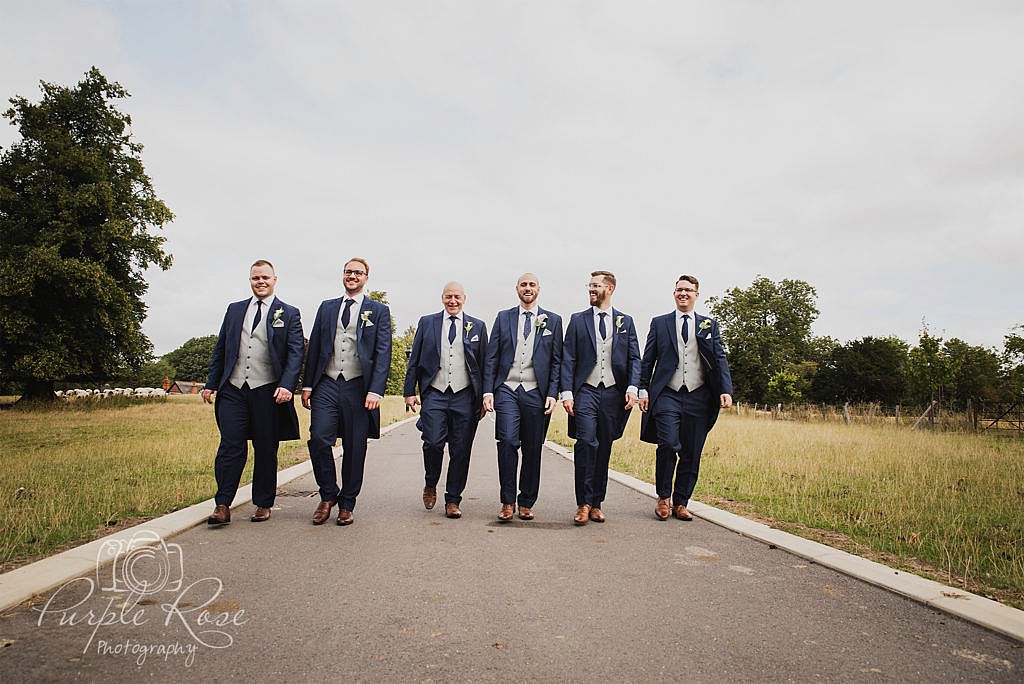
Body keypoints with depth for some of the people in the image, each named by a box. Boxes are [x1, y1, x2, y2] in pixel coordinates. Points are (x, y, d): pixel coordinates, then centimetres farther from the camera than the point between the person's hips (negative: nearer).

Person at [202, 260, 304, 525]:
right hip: (233, 389, 2)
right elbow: (220, 350, 17)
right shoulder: (234, 310, 15)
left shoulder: (289, 314, 5)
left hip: (267, 391, -2)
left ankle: (263, 505, 18)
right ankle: (222, 506, 4)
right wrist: (211, 384, 9)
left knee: (266, 450, 6)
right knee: (230, 448, -2)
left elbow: (295, 354, -3)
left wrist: (287, 386, -17)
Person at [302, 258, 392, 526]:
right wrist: (307, 384, 6)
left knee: (354, 448, 3)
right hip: (327, 384, 2)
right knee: (318, 439, -9)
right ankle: (328, 495, 12)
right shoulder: (326, 307, 15)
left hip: (358, 387, -2)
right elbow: (314, 348, 14)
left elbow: (383, 353, -2)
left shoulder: (378, 311, 6)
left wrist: (375, 390, -12)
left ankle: (346, 504, 17)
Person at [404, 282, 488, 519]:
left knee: (460, 451, 1)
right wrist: (410, 391, 2)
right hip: (434, 393, 0)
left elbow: (484, 365, 9)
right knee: (433, 442, -12)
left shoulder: (477, 326, 9)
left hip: (464, 396, 1)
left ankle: (453, 501, 15)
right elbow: (414, 360, 9)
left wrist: (484, 397, 5)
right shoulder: (427, 322, 10)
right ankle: (430, 484, 17)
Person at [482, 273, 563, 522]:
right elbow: (491, 358, 8)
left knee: (533, 448, 4)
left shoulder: (552, 320, 10)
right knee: (507, 442, -13)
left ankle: (526, 503, 17)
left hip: (536, 392, 0)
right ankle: (507, 502, 0)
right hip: (507, 389, 0)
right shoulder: (503, 318, 11)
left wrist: (552, 393, -3)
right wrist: (488, 391, -1)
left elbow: (557, 360, 7)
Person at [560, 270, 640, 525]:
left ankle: (596, 504, 16)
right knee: (586, 442, -16)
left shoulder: (625, 321, 13)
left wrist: (632, 387, -7)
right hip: (586, 391, -2)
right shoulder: (578, 320, 9)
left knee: (604, 447, 6)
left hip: (613, 393, 2)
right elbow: (568, 359, 4)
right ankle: (583, 504, -6)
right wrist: (567, 392, -6)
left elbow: (634, 358, 8)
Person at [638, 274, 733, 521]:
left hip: (698, 397, 2)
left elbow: (720, 359, 7)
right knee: (668, 445, -16)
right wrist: (643, 391, 2)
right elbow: (647, 360, 10)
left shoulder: (709, 325, 14)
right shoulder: (659, 323, 11)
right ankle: (663, 498, 4)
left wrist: (726, 390, -7)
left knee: (691, 454, 4)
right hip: (667, 395, -2)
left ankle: (680, 503, 18)